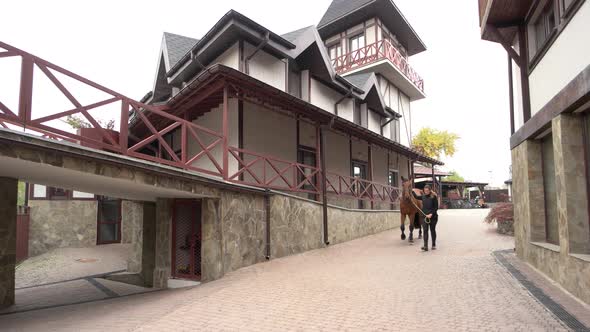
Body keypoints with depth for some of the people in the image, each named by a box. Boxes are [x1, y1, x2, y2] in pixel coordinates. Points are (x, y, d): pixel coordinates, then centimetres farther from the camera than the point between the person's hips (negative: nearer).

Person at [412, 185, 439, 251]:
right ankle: (425, 246, -9)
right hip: (425, 216, 3)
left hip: (433, 217, -3)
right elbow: (416, 197, 24)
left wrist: (431, 214, -20)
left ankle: (434, 245, 24)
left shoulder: (434, 197, -9)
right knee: (425, 230, -5)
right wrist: (412, 191, 18)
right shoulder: (423, 197, 5)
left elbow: (436, 208, -10)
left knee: (432, 230, 9)